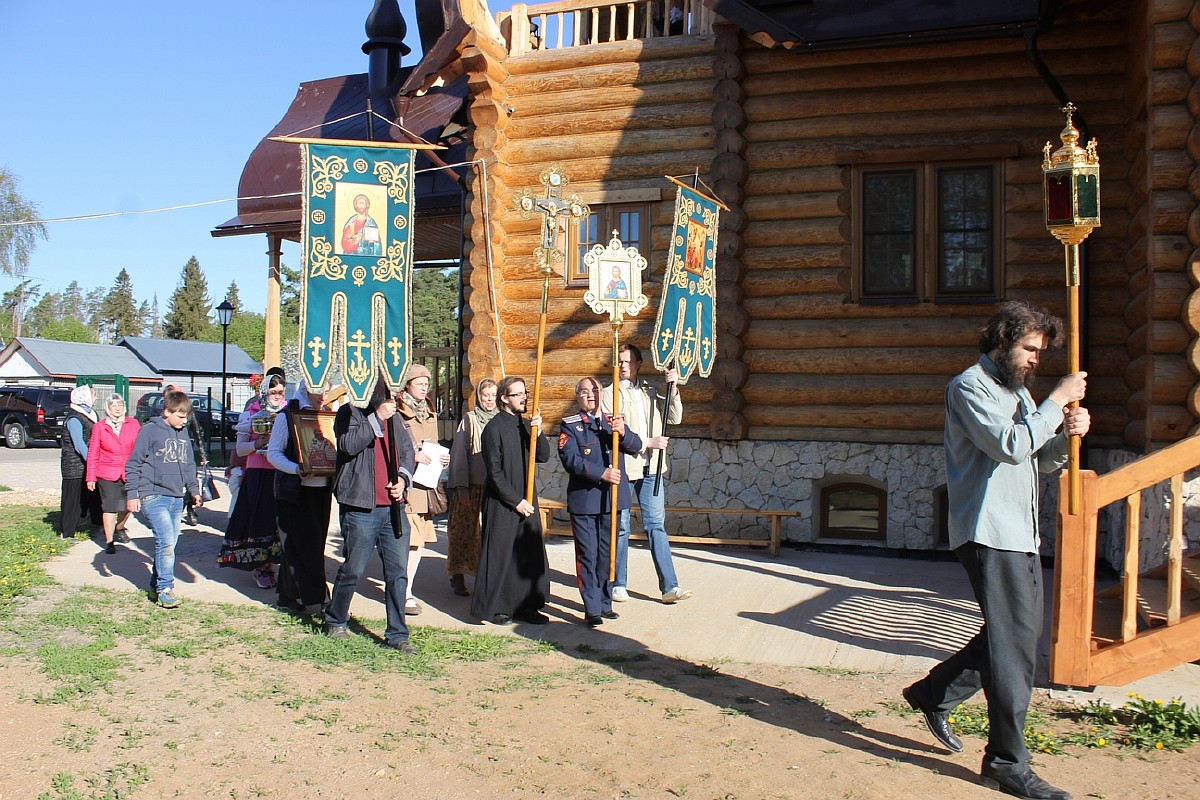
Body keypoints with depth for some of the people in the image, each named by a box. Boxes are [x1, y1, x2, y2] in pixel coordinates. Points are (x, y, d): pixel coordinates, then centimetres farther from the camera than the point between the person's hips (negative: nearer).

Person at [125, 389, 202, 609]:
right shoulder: (150, 430, -5)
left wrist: (194, 490, 16)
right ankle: (165, 589, -9)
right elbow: (133, 464, -4)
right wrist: (132, 494, -8)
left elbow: (189, 465, 25)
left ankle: (156, 586, 20)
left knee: (169, 543, 8)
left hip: (177, 498, 7)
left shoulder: (183, 435, 15)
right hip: (153, 496, -7)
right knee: (166, 541, -16)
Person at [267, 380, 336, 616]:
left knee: (316, 542, 7)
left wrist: (335, 464, -6)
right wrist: (298, 469, -22)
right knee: (302, 545, -5)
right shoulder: (288, 415, -5)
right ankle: (312, 599, -1)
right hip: (294, 490, -5)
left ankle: (291, 595, 19)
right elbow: (273, 453, -6)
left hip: (322, 489, 5)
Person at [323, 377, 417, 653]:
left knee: (397, 572, 3)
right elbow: (349, 444, -19)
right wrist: (377, 417, -16)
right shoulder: (350, 412, -2)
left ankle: (397, 634, 11)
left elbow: (407, 449, 19)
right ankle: (335, 621, 28)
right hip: (360, 508, -5)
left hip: (392, 508, 5)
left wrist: (403, 477, 1)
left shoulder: (392, 419, 17)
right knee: (353, 570, 5)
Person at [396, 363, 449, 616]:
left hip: (425, 484, 8)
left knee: (420, 539, 9)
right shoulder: (397, 413, -7)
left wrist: (442, 458, 8)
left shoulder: (430, 415, 18)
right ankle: (404, 595, -1)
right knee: (407, 540, -9)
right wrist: (413, 455, -20)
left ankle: (406, 590, 20)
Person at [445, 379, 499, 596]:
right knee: (464, 530, 0)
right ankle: (458, 577, 11)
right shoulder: (469, 420, 2)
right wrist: (461, 487, -6)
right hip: (472, 486, -2)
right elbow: (459, 454, 1)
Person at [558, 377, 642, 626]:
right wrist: (601, 474, -22)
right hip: (583, 500, -4)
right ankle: (591, 609, 3)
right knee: (587, 555, -2)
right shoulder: (570, 425, -1)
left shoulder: (614, 422, 12)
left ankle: (605, 603, 22)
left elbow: (635, 447, 1)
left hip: (612, 498, 4)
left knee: (608, 554, 12)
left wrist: (623, 433, -20)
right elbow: (570, 458, -13)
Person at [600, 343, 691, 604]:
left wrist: (672, 388, -6)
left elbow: (675, 418, 7)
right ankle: (618, 584, 16)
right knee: (621, 528, 6)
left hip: (651, 468, 3)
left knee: (656, 525, 2)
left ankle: (669, 587, 1)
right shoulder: (610, 393, -1)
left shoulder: (651, 391, 12)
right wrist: (648, 442, -14)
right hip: (622, 467, -3)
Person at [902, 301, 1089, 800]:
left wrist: (1067, 432, 1)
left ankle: (934, 694, 29)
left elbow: (1042, 461, 21)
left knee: (1020, 632, 15)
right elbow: (1010, 445, -22)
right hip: (989, 534, -10)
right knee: (1013, 643, -9)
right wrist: (1057, 402, -13)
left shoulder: (1017, 391, 21)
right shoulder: (970, 387, -8)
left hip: (1021, 534, 10)